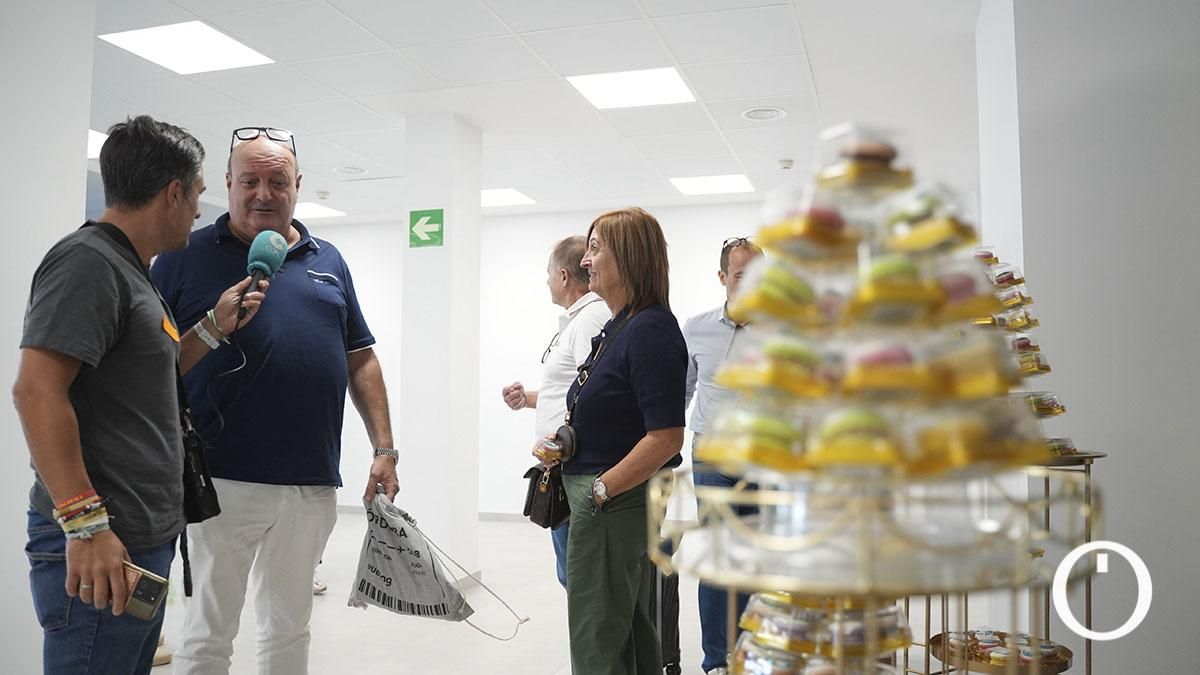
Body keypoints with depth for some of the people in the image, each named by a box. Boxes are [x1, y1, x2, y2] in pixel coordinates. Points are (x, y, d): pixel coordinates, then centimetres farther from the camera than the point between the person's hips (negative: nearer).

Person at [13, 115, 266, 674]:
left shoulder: (126, 270, 17)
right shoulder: (88, 261, -13)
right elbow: (36, 391, -23)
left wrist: (213, 326, 16)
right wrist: (85, 523, -25)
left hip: (143, 541, 10)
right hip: (100, 549, -10)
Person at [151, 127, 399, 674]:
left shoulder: (328, 261, 13)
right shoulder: (188, 255, 1)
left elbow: (361, 360, 13)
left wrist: (384, 450, 7)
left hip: (313, 485, 4)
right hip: (223, 482, -4)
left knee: (288, 627, 16)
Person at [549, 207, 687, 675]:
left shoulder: (651, 330, -18)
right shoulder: (616, 328, 13)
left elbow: (666, 436, -24)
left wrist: (601, 489, -19)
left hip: (616, 505, -10)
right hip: (605, 501, 10)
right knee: (632, 633, 20)